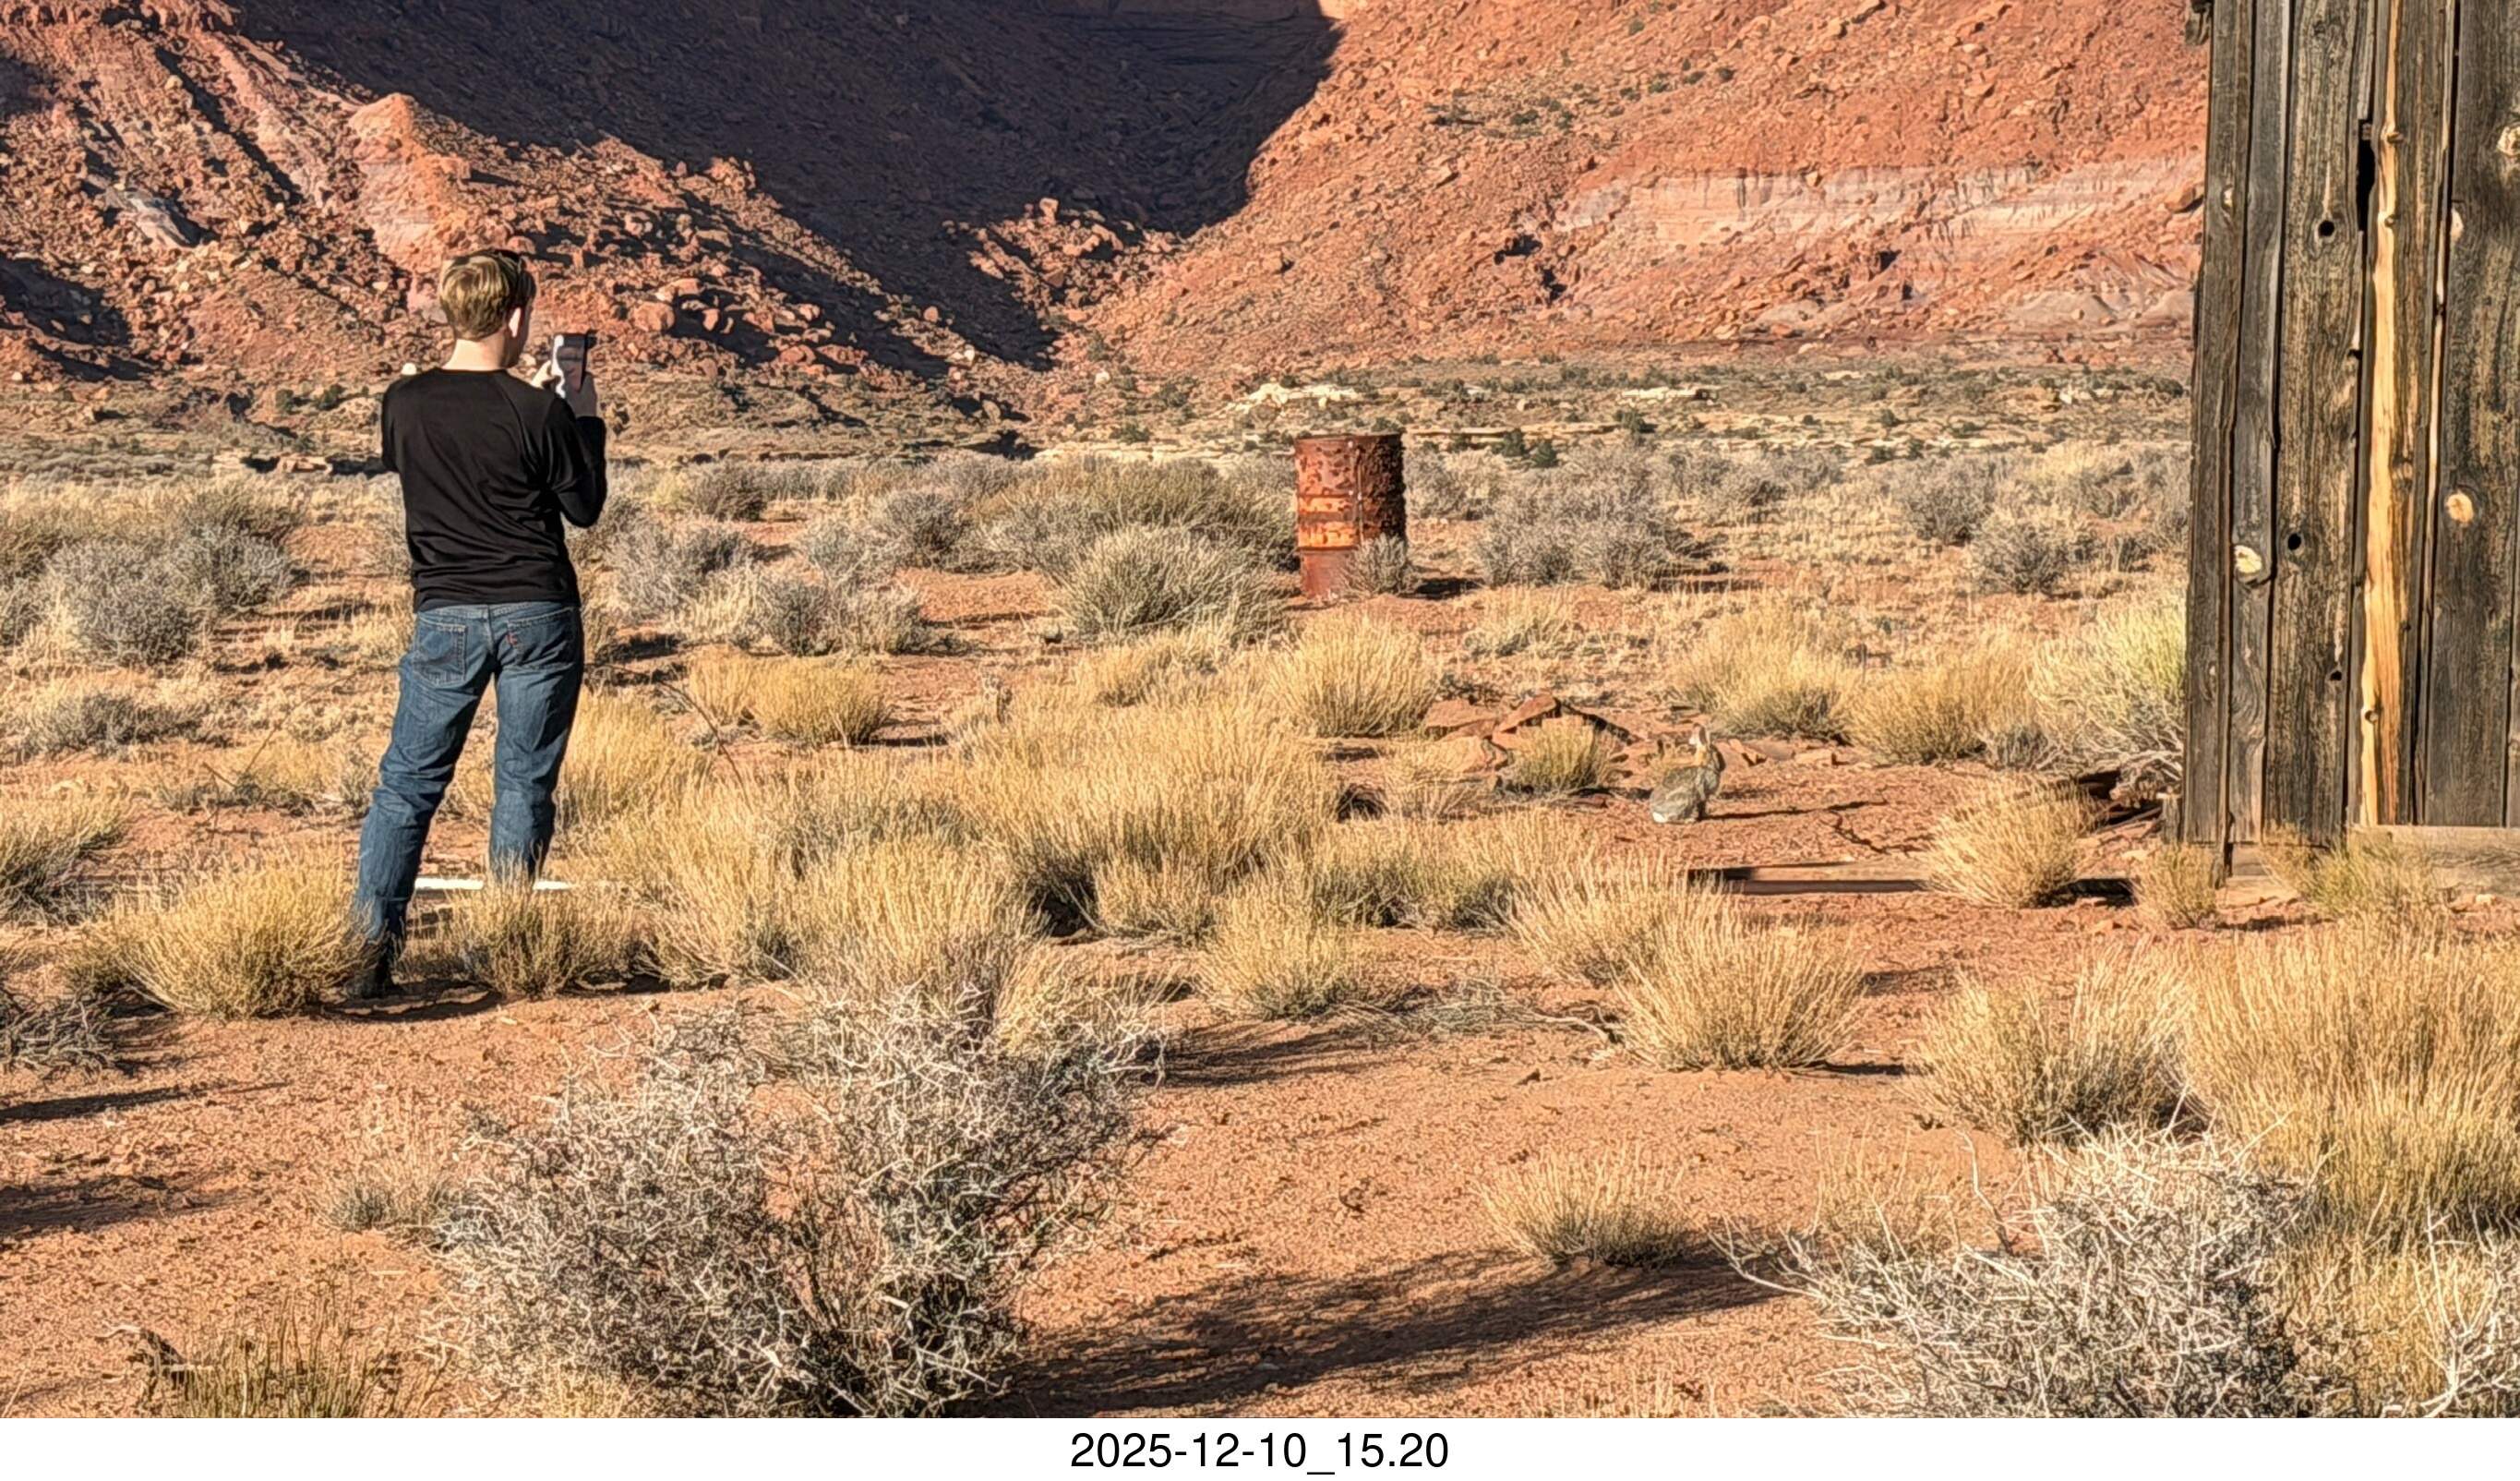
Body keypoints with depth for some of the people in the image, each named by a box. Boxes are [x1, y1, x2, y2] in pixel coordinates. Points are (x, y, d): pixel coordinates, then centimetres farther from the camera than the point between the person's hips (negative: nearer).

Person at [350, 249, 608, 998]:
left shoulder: (404, 403, -2)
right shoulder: (538, 412, -11)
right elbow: (586, 507, 0)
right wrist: (585, 415, 11)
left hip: (445, 618, 2)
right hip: (537, 615, -2)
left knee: (408, 783, 7)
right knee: (525, 786, 7)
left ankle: (370, 944, -2)